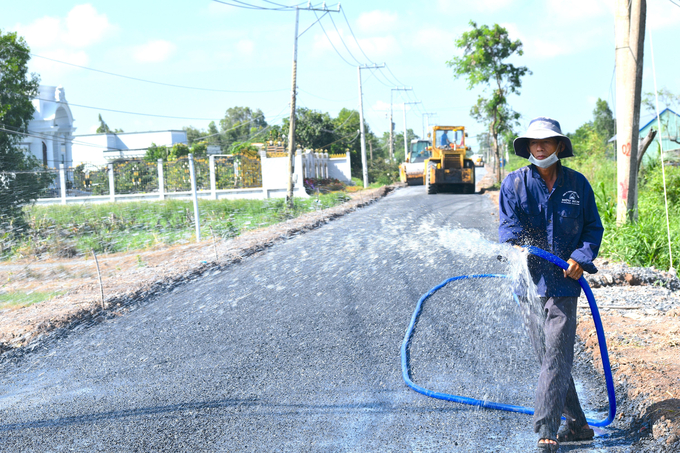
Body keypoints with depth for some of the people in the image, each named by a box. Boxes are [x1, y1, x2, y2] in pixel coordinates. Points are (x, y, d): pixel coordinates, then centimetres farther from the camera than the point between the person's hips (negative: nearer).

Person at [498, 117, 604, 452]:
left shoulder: (577, 184, 6)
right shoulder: (514, 183, 4)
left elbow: (593, 227, 11)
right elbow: (508, 225, -5)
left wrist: (581, 258, -7)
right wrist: (516, 244, -28)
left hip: (563, 283, -1)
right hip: (529, 280, 2)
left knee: (556, 358, -9)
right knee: (548, 357, 9)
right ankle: (576, 425, 24)